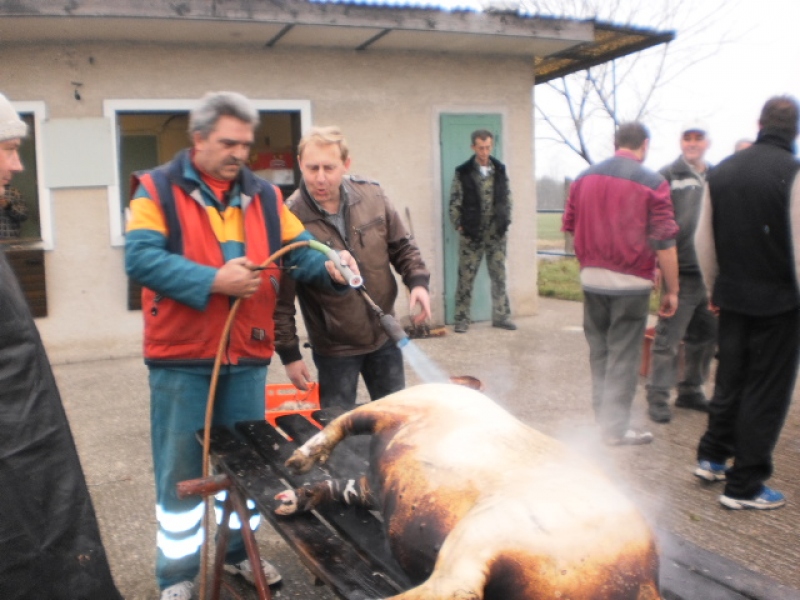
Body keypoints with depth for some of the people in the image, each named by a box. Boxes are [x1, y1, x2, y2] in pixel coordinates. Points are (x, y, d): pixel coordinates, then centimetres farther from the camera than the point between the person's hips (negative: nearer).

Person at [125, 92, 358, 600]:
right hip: (182, 358, -4)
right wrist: (213, 281, -24)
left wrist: (330, 267, -20)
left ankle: (239, 551, 38)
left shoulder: (265, 195, 8)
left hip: (248, 356, 4)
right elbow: (141, 258, -16)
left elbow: (299, 250, 2)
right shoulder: (157, 190, -5)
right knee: (181, 469, 8)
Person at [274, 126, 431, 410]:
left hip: (385, 336, 4)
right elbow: (281, 297, -14)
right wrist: (289, 354, -11)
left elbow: (402, 247, 6)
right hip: (334, 347, -4)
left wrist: (418, 281, -11)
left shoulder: (372, 195, -7)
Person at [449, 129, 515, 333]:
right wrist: (460, 226, -6)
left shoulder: (500, 170, 7)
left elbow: (507, 199, 11)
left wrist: (505, 225, 6)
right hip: (471, 235, -3)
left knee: (499, 277, 9)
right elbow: (454, 203, -2)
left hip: (497, 235, 3)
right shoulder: (462, 172, -3)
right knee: (466, 278, 1)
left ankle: (501, 316, 20)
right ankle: (462, 319, 10)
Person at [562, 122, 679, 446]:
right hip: (631, 282, -4)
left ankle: (601, 416, 26)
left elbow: (570, 227, 12)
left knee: (599, 350, 16)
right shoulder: (653, 183, -8)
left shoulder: (585, 178, 6)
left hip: (591, 278, 5)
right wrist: (671, 290, -2)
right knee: (623, 355, 4)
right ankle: (615, 428, 11)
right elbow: (664, 242, -9)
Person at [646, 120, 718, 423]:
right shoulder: (667, 177, -2)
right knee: (668, 338, -2)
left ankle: (691, 391, 26)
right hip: (680, 272, -5)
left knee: (705, 337, 13)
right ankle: (658, 396, 8)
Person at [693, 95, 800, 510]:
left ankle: (711, 458, 29)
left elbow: (703, 239, 9)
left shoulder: (721, 172, 4)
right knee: (767, 391, 4)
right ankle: (744, 486, 11)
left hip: (732, 296, 5)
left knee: (729, 379, 19)